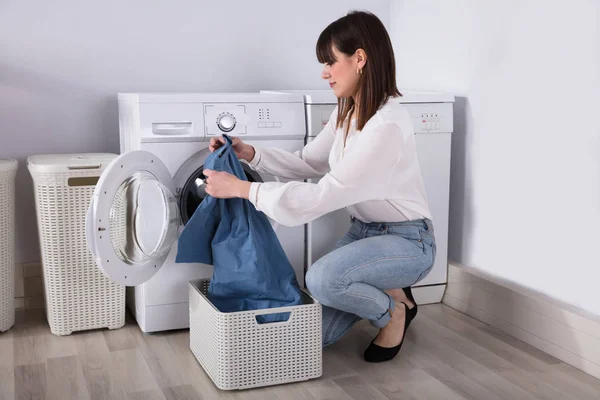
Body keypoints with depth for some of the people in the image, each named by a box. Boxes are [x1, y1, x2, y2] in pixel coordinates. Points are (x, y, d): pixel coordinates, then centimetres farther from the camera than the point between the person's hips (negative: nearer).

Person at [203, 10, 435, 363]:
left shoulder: (387, 126, -29)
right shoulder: (346, 113, 0)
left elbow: (320, 198, -30)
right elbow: (307, 163, 9)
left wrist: (240, 188, -26)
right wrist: (251, 154, -6)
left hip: (407, 241, -8)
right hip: (364, 231, 8)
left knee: (321, 278, -34)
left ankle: (394, 310, -5)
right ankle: (383, 292, 22)